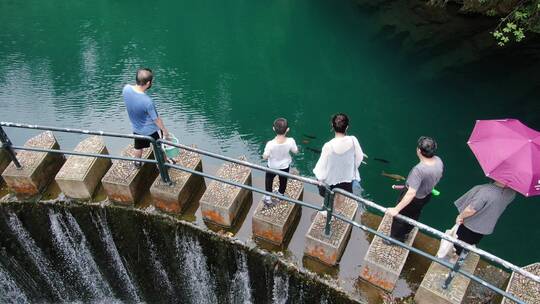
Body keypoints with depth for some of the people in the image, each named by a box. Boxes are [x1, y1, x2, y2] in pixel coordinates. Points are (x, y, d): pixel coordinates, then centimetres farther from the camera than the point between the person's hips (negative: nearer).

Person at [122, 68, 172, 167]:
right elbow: (156, 119, -22)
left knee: (138, 148, 31)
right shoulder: (147, 101, -39)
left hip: (136, 128, 5)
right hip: (151, 130, -5)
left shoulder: (126, 89, -24)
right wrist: (164, 130, -7)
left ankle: (137, 163, 56)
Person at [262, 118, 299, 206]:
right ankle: (280, 195, 52)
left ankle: (268, 198, 37)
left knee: (268, 180, 27)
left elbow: (265, 157, -23)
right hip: (285, 166, 2)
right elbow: (295, 151, -11)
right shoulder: (290, 141, -30)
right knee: (283, 181, 29)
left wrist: (266, 152, -4)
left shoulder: (270, 144, -36)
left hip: (272, 166, -2)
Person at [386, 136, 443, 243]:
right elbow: (438, 177, 2)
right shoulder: (439, 161, -19)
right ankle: (405, 234, 56)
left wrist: (396, 209, -41)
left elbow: (411, 193, -44)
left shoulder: (419, 169, -43)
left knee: (400, 217, 20)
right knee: (414, 215, 31)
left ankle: (395, 238, 42)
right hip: (426, 196, 7)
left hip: (414, 198, -7)